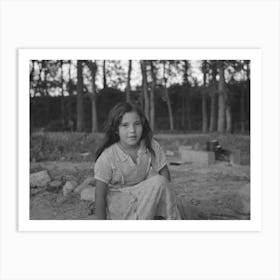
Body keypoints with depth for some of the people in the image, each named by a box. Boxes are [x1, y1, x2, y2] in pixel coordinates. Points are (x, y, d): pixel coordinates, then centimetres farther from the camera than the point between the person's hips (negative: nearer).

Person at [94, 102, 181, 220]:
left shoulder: (151, 147, -13)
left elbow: (165, 175, -5)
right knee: (158, 183, -25)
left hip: (143, 199, 5)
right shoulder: (107, 157, -21)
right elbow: (100, 195, -16)